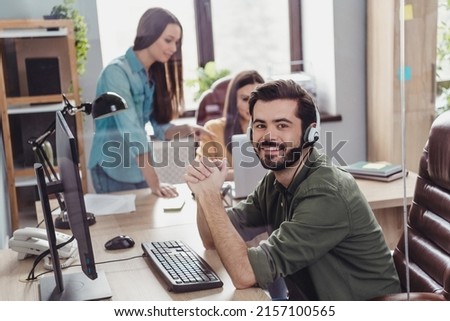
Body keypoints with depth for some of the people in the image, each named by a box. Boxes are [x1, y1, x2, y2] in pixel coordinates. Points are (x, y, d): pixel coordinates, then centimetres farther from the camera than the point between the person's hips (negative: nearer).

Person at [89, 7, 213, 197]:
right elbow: (131, 131, -26)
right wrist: (154, 183, -29)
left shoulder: (154, 74, 5)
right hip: (113, 172, -7)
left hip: (139, 171, 7)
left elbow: (160, 127, 4)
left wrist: (187, 130, -16)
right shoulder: (116, 72, -18)